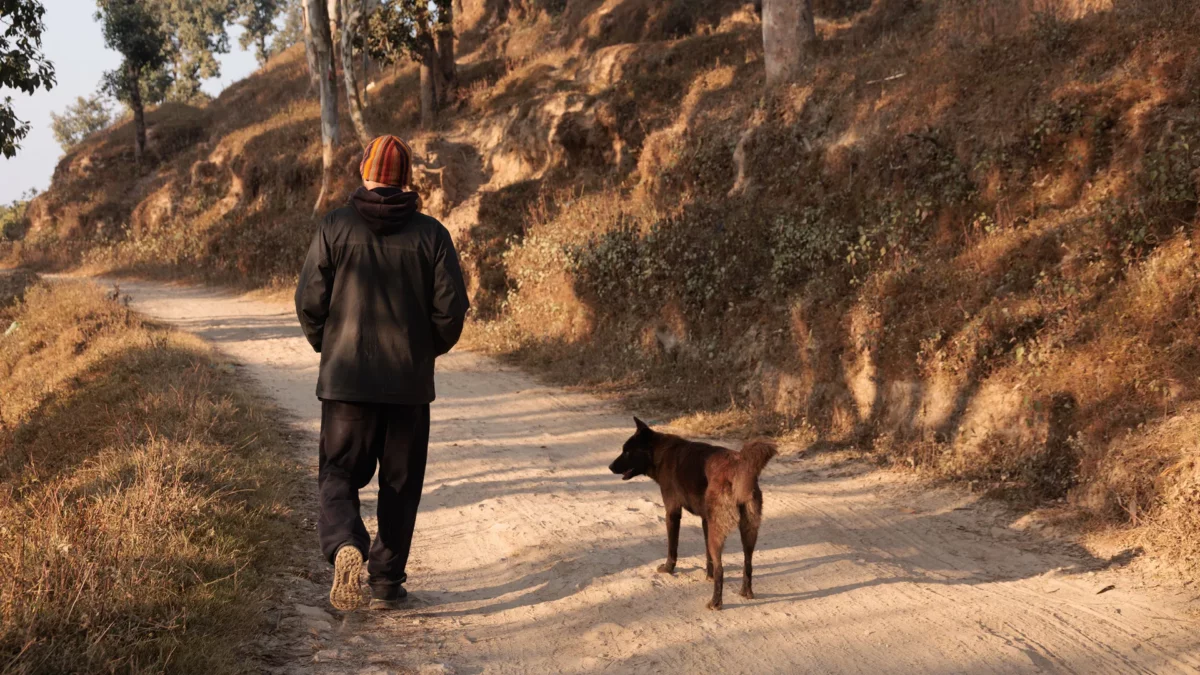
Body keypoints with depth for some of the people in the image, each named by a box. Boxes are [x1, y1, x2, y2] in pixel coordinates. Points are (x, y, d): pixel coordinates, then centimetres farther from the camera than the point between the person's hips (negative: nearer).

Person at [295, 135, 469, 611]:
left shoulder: (335, 228, -3)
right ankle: (387, 583, 15)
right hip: (410, 382, 1)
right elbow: (450, 308, -4)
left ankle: (344, 545, -19)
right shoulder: (431, 234, -2)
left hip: (345, 378, -1)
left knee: (338, 474, 9)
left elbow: (309, 301, -4)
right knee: (400, 484, 12)